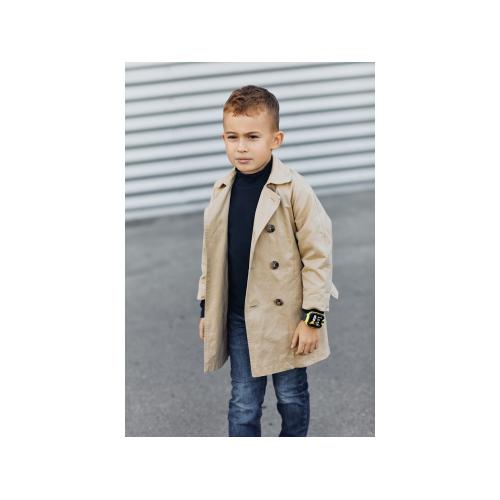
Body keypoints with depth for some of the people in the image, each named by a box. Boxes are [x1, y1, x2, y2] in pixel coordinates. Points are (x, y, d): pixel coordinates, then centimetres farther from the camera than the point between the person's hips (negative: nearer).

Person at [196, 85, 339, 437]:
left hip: (286, 316, -4)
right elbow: (212, 254, 12)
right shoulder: (222, 190, 2)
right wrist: (206, 308, 14)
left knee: (292, 397, 13)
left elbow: (317, 253, -13)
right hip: (238, 318, 4)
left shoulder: (294, 190, -15)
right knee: (243, 403, 10)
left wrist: (312, 317, -13)